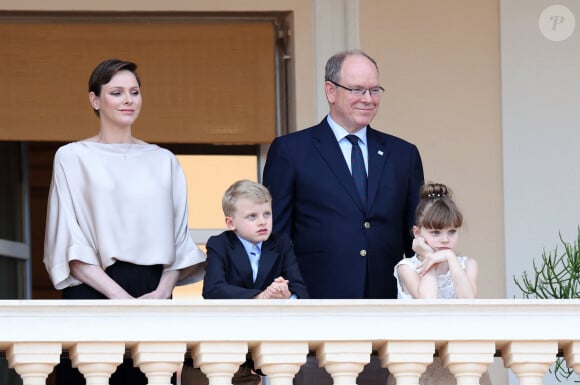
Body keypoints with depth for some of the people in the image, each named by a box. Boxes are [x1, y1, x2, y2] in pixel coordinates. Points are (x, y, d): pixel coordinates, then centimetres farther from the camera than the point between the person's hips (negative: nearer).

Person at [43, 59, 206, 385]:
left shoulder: (163, 161, 14)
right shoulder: (73, 157, 4)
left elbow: (179, 237, 12)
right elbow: (70, 241, -2)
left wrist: (163, 291, -7)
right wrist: (120, 296, -12)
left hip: (154, 295, 3)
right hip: (94, 294, -3)